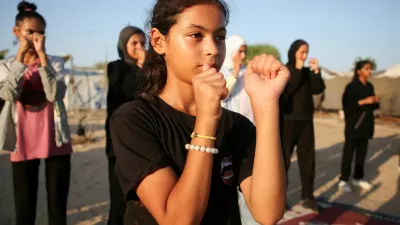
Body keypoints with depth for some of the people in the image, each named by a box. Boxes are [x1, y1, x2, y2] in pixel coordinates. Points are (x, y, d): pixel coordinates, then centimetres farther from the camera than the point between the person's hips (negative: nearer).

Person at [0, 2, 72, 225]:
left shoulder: (55, 62, 4)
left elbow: (55, 94, -14)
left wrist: (42, 54, -15)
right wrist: (21, 55, -13)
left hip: (55, 142, 0)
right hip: (23, 144, 1)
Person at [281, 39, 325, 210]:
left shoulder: (307, 72, 11)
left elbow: (318, 90, -1)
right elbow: (286, 90, -17)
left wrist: (316, 71, -10)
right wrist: (297, 70, -15)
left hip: (306, 121, 5)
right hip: (287, 121, -5)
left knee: (307, 159, 7)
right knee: (283, 159, 2)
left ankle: (307, 197, 16)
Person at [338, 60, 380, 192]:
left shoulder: (370, 86, 12)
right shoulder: (351, 86, -7)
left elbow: (372, 106, 19)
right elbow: (346, 105, -14)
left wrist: (376, 101, -2)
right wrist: (363, 101, -20)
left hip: (366, 124, 6)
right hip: (354, 124, -6)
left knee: (362, 152, 8)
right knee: (349, 152, -4)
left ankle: (358, 178, 19)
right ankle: (343, 180, 1)